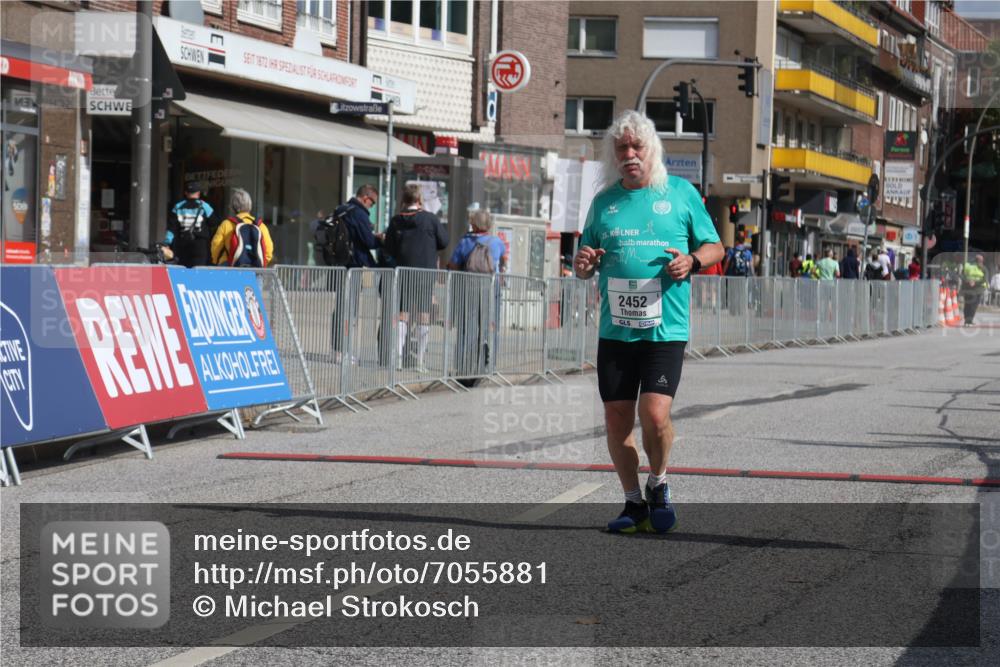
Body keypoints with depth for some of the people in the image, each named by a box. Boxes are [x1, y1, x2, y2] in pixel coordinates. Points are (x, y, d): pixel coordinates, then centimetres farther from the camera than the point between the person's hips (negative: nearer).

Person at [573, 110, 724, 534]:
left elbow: (714, 247, 10)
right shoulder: (603, 202, 13)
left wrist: (692, 260, -11)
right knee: (617, 421, 4)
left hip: (665, 330, -3)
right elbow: (584, 266, 19)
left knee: (655, 415, -15)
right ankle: (634, 503, 19)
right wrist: (583, 264, -5)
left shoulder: (681, 193, 5)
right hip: (615, 331, 4)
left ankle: (658, 485, 12)